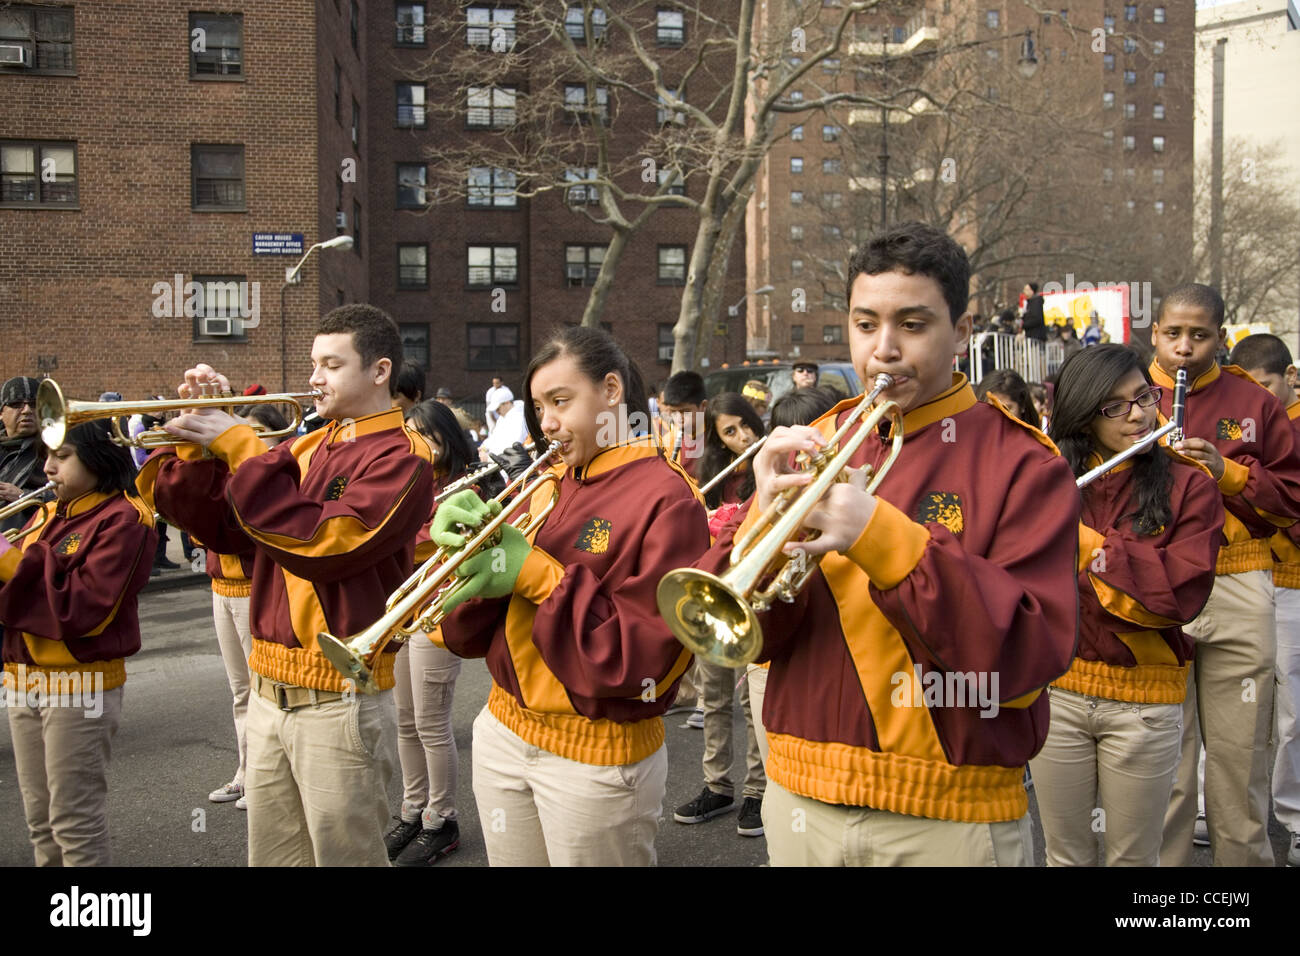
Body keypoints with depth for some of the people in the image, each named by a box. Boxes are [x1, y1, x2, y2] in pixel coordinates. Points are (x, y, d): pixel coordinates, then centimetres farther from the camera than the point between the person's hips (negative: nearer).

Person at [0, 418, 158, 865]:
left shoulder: (122, 520, -12)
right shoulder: (48, 514, 12)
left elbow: (85, 608, -21)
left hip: (79, 684, -8)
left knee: (74, 823, -1)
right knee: (41, 823, 16)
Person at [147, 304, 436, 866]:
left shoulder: (401, 455, -11)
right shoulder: (305, 448, 12)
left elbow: (322, 544, -22)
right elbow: (224, 530, 10)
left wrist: (242, 449, -17)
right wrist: (198, 446, -3)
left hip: (338, 702, -7)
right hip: (269, 691, 7)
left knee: (344, 856, 6)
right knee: (271, 857, 17)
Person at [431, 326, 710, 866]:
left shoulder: (666, 499, -13)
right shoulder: (543, 486, 5)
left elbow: (644, 657, -21)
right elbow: (471, 637, 5)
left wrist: (535, 574, -20)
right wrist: (467, 547, -13)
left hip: (597, 756, -6)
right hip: (503, 733, 6)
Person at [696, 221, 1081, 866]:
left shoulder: (1023, 465, -7)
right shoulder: (808, 449, 2)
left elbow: (1031, 654, -19)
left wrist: (881, 536, -27)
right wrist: (766, 521, -21)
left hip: (952, 818, -3)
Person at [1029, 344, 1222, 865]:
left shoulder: (1187, 486, -4)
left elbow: (1183, 592, -17)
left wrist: (1080, 538, -19)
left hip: (1145, 700, -1)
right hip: (1055, 691, 2)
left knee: (1132, 857, 13)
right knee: (1064, 853, 14)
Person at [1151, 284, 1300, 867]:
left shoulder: (1253, 404, 8)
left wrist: (1228, 472, -8)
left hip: (1238, 598, 1)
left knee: (1239, 753, 9)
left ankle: (1245, 855, 26)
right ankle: (1163, 860, 17)